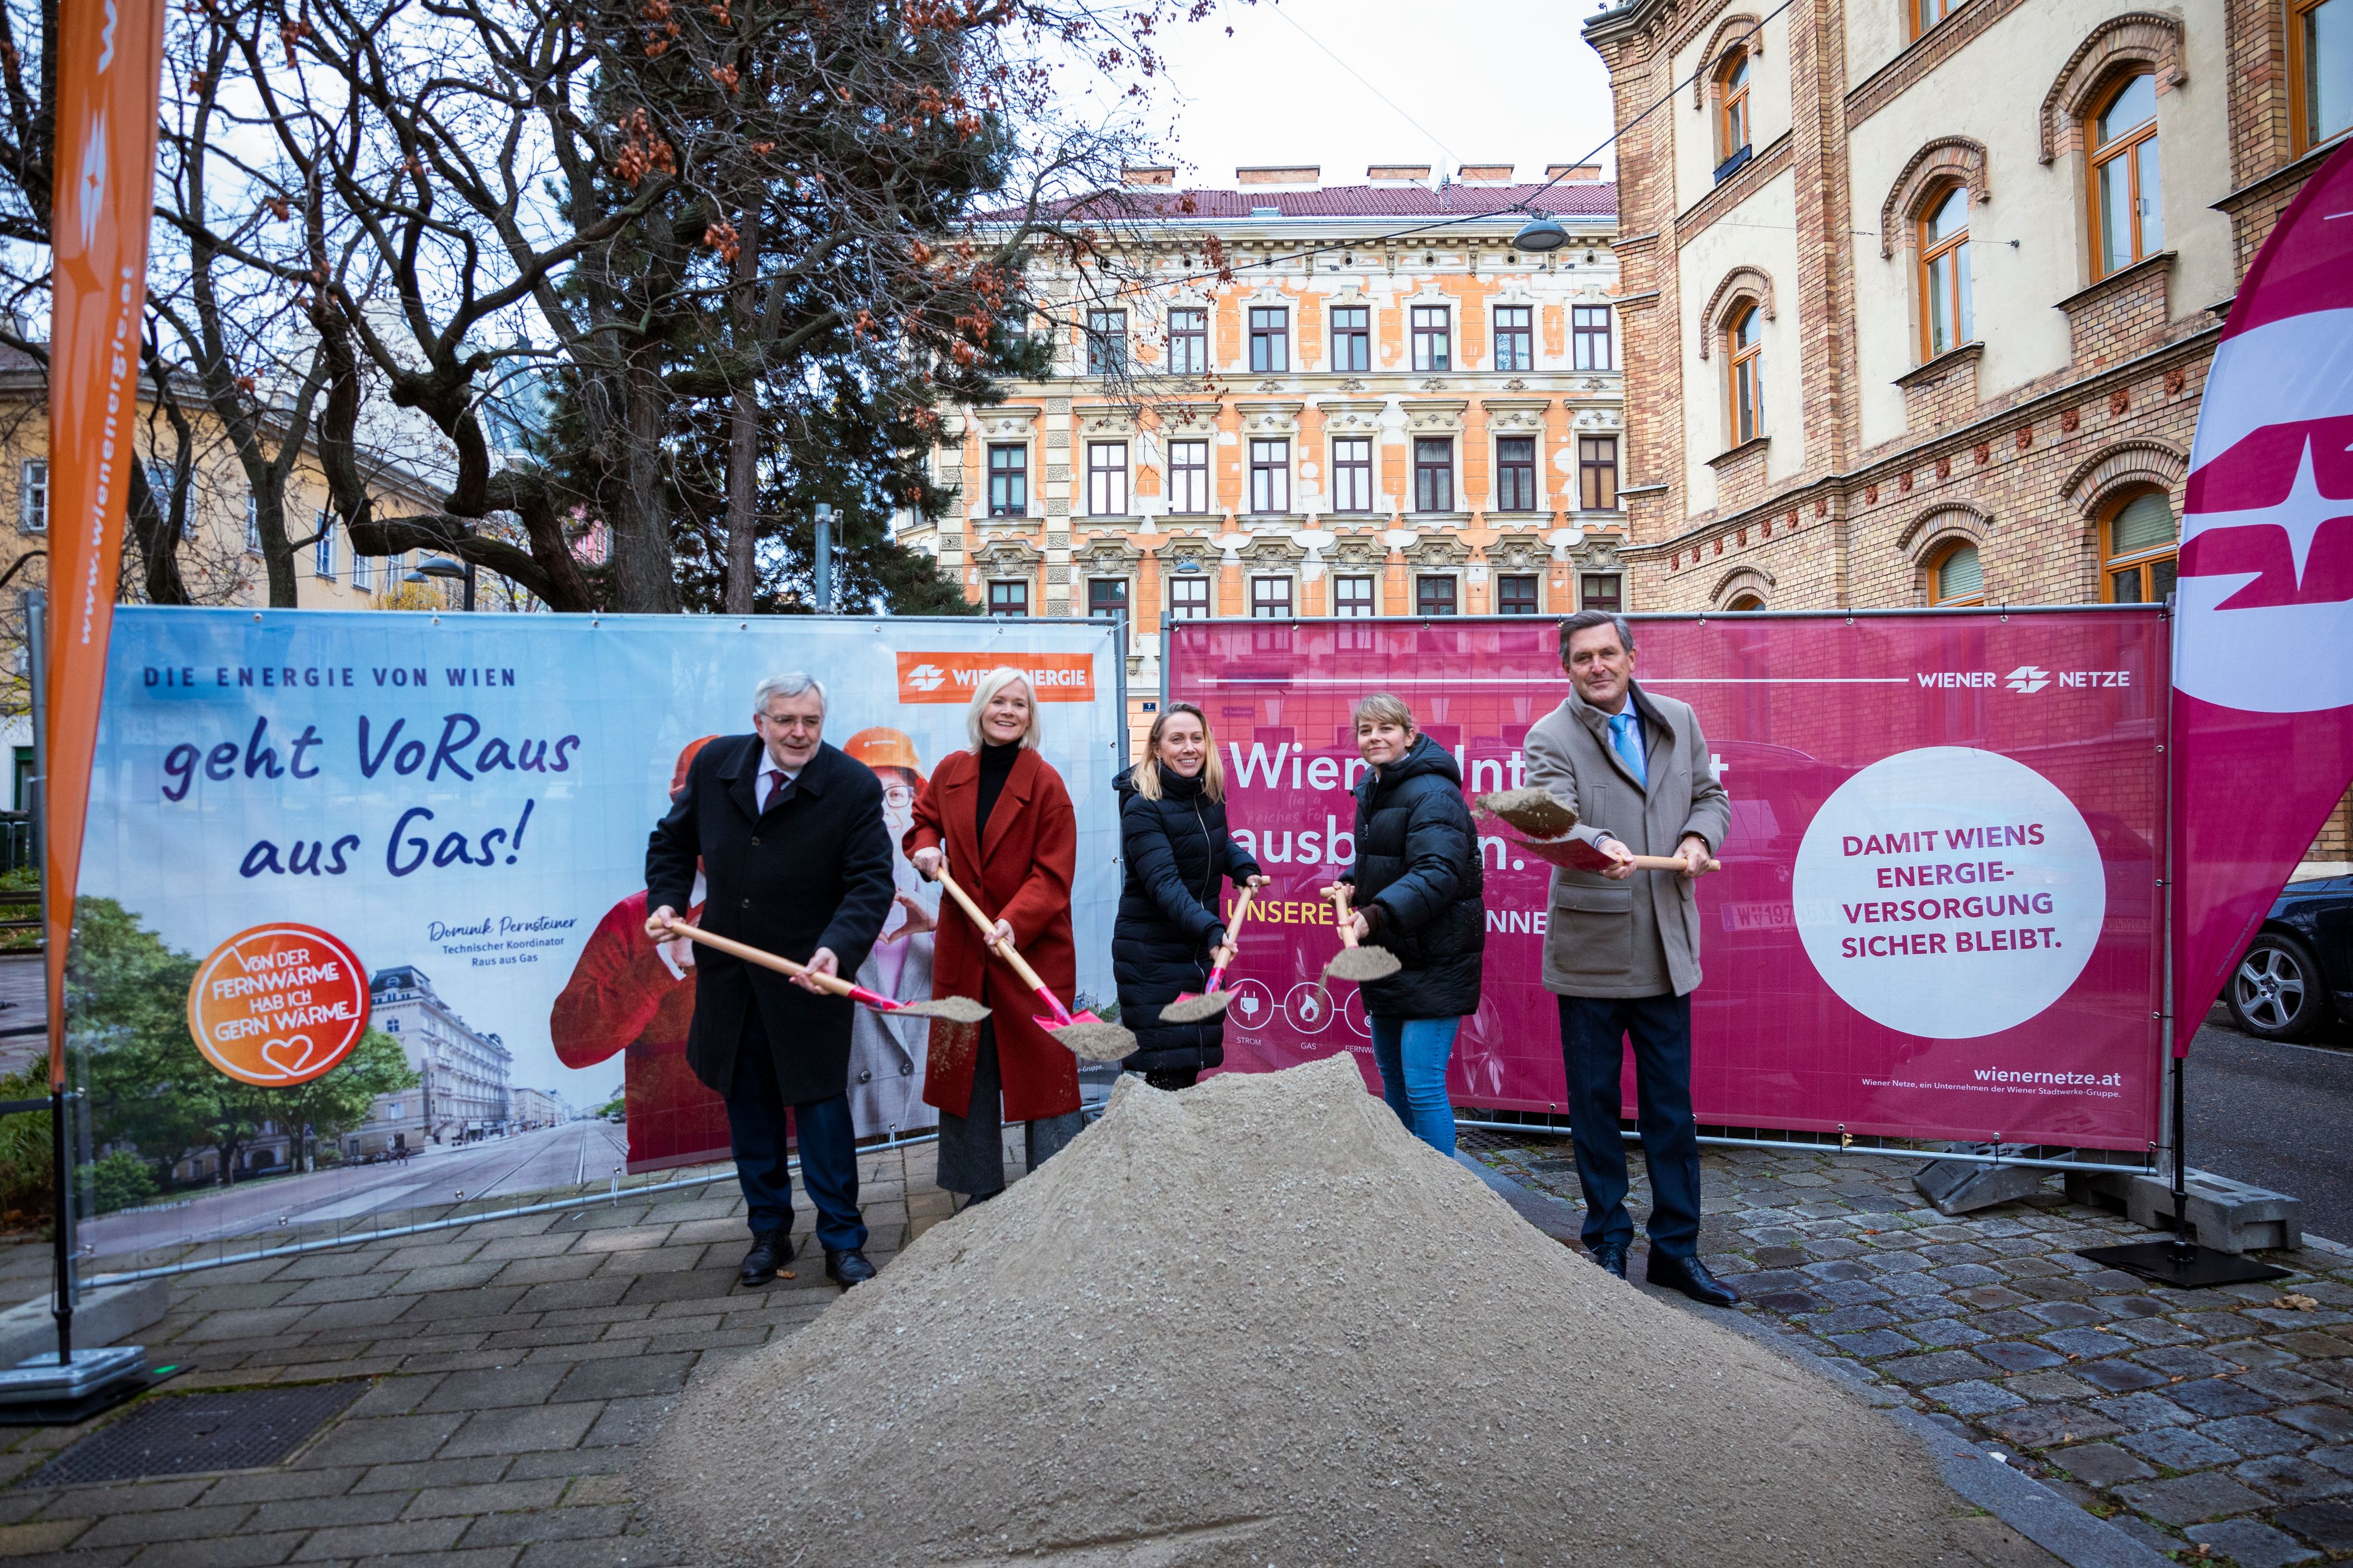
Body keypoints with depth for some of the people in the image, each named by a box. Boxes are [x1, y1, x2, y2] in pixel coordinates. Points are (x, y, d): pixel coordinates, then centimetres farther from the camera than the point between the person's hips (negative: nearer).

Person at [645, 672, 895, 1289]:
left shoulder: (854, 787, -14)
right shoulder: (714, 764, -1)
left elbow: (870, 883, -16)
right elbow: (673, 839, 14)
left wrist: (836, 949, -32)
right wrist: (666, 900, -2)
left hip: (807, 976, -4)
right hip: (728, 972, 4)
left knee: (820, 1104, 1)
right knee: (747, 1104, 14)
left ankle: (842, 1242, 15)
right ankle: (768, 1232, 31)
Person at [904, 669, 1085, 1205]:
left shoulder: (1045, 783, -10)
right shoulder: (951, 772, 4)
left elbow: (1053, 874, -13)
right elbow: (924, 818, 23)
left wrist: (1015, 923, -27)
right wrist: (924, 846, 0)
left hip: (1033, 949, -5)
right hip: (962, 948, 5)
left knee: (1044, 1065, 0)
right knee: (965, 1068, 12)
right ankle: (982, 1190, 26)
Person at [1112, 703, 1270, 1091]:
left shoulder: (1210, 795, 3)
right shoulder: (1142, 808, -18)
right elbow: (1164, 883, -28)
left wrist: (1245, 869, 3)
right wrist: (1211, 930, -41)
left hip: (1201, 947, 7)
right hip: (1152, 952, -7)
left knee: (1192, 1063, 12)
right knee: (1166, 1071, -4)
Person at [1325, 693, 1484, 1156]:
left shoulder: (1433, 793, -17)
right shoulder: (1372, 789, 13)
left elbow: (1437, 873, -29)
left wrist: (1376, 914, -40)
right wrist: (1352, 887, 5)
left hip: (1433, 958, -10)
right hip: (1387, 954, 10)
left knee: (1423, 1085, -10)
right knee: (1392, 1078, 17)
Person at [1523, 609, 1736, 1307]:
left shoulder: (1679, 721, 9)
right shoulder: (1551, 737, -6)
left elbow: (1711, 796, 17)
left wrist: (1699, 837, -5)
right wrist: (1600, 845, -44)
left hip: (1666, 948, 4)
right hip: (1590, 948, -3)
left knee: (1671, 1103, 10)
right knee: (1595, 1101, 7)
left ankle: (1677, 1248, 24)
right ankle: (1608, 1244, 23)